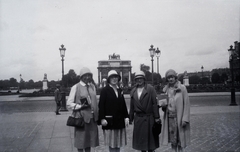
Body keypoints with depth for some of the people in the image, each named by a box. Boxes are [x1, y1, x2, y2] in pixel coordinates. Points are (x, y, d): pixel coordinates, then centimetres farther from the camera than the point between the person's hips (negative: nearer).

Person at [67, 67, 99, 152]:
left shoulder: (92, 86, 13)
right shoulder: (75, 87, -4)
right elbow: (69, 103, -4)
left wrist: (97, 114, 12)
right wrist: (80, 106, -19)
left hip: (92, 117, 5)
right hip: (81, 117, -5)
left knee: (90, 139, 12)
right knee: (81, 141, 2)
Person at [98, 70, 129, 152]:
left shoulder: (120, 90, 13)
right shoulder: (104, 90, -4)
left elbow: (124, 105, 11)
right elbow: (101, 105, -9)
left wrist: (126, 117, 3)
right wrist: (102, 118, -15)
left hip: (120, 120, 5)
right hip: (110, 121, -5)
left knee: (118, 142, 11)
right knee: (112, 143, 2)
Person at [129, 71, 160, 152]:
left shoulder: (150, 89, -3)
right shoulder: (133, 91, 9)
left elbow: (155, 103, -7)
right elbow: (132, 106, 11)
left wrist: (157, 117, -11)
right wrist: (130, 118, 11)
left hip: (149, 118, -4)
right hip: (138, 118, 4)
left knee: (150, 138, 3)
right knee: (140, 138, 9)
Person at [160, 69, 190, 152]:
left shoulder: (182, 88, -5)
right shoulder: (166, 89, 8)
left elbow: (186, 104, -7)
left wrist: (185, 119, -13)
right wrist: (163, 104, -7)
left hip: (179, 117, -4)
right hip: (169, 117, 4)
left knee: (180, 139, 1)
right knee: (172, 139, 8)